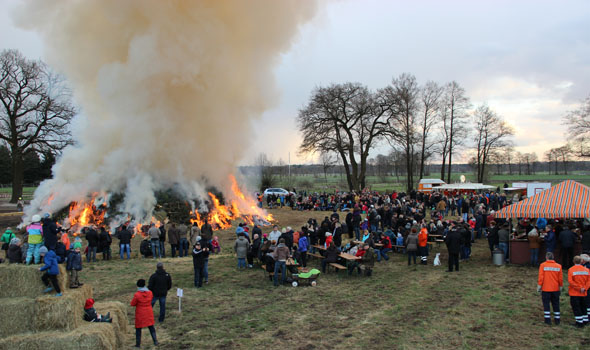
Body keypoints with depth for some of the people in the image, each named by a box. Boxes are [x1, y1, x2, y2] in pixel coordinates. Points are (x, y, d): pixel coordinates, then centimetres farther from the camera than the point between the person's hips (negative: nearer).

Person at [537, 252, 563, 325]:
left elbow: (540, 277, -10)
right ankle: (557, 320, 17)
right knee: (556, 304, 13)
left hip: (545, 289, -3)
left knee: (546, 304, 5)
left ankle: (548, 320, 3)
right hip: (555, 289, 3)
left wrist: (539, 286, -3)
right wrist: (560, 287, 14)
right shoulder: (558, 266, 0)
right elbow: (560, 278, 3)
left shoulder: (543, 265, -7)